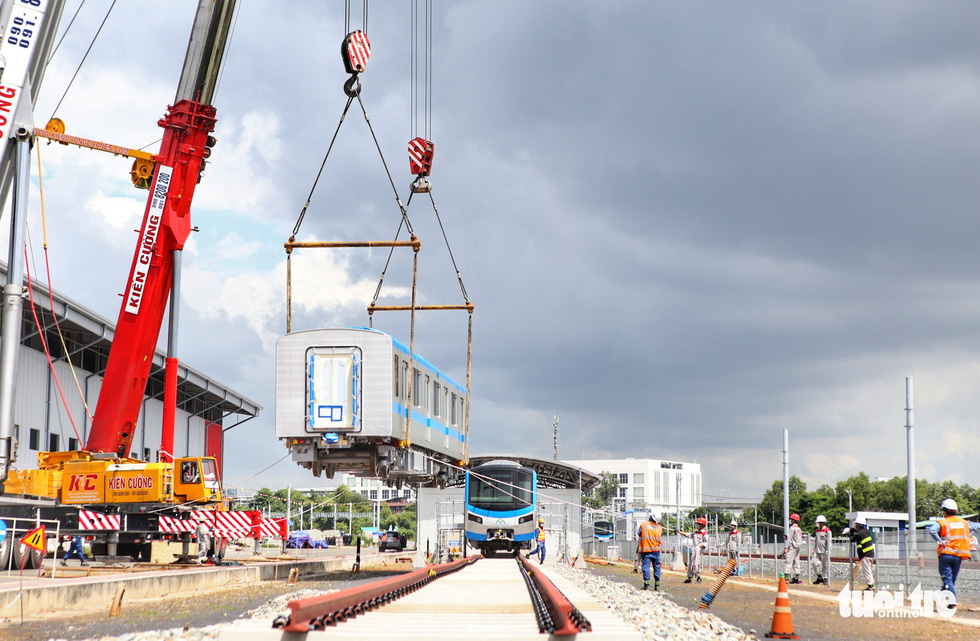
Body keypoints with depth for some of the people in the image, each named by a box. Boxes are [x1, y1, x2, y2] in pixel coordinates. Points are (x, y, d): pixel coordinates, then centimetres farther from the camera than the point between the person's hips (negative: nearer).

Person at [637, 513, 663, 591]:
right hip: (656, 550, 2)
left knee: (646, 566, -2)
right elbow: (660, 537, 6)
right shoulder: (659, 527, 5)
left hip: (645, 549, -2)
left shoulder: (643, 524, -3)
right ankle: (657, 585, 10)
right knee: (657, 566, 9)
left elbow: (638, 534, 2)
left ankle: (647, 583, -11)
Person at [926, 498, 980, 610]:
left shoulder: (941, 523, -5)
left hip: (946, 555, -4)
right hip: (958, 557, 4)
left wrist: (939, 541, -17)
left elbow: (932, 530, -24)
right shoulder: (964, 523, 10)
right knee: (952, 580, 14)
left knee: (947, 579, -6)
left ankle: (952, 603, -19)